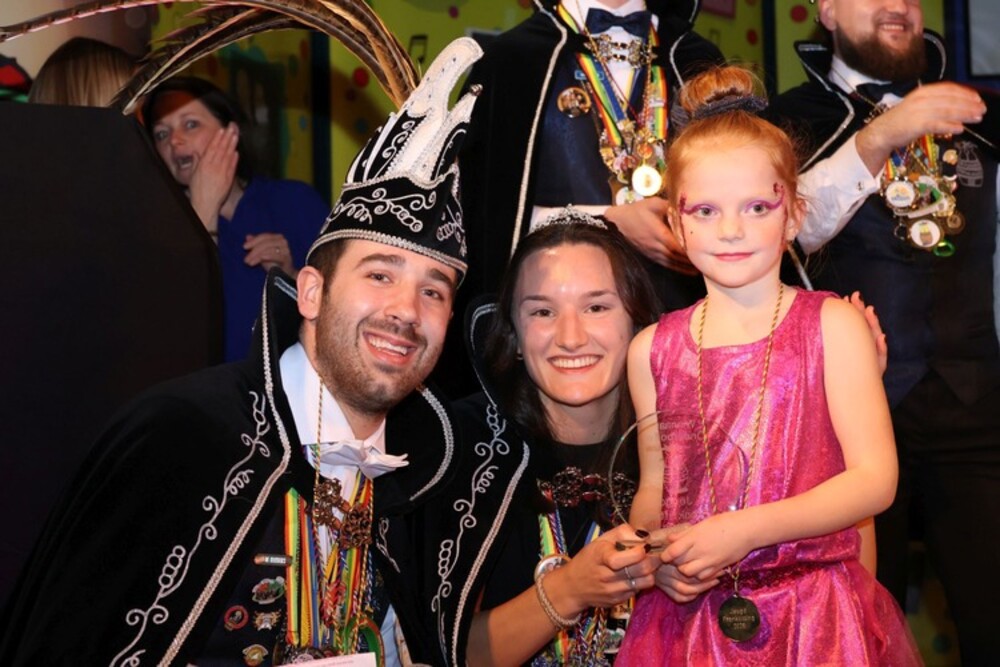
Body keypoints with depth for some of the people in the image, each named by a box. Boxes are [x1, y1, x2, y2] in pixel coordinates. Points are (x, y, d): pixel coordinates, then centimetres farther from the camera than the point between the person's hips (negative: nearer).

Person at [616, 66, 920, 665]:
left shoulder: (832, 325, -4)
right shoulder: (653, 348, 3)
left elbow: (876, 478, -9)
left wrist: (744, 530, -18)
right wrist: (656, 551, -9)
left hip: (817, 616, -2)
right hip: (689, 614, 2)